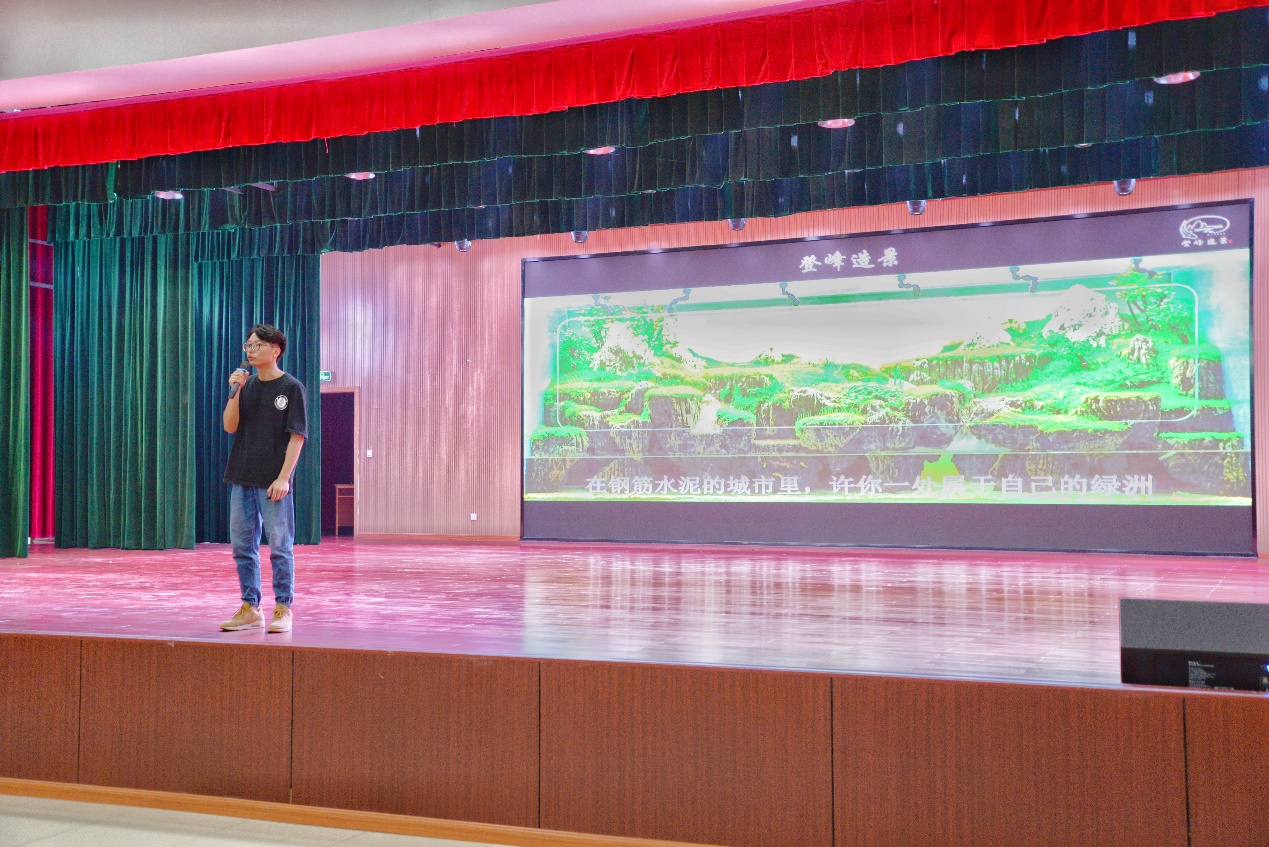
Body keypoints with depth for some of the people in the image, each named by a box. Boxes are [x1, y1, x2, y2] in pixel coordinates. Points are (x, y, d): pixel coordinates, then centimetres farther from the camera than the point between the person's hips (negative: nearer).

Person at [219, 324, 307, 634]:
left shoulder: (291, 387, -4)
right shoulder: (246, 385, 11)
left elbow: (297, 435, -8)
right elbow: (230, 426, 6)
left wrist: (283, 477, -15)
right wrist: (235, 392, -8)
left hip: (273, 480, -6)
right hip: (242, 478, 6)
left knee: (280, 545, -1)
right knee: (242, 545, 9)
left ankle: (283, 610, 7)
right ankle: (250, 609, 19)